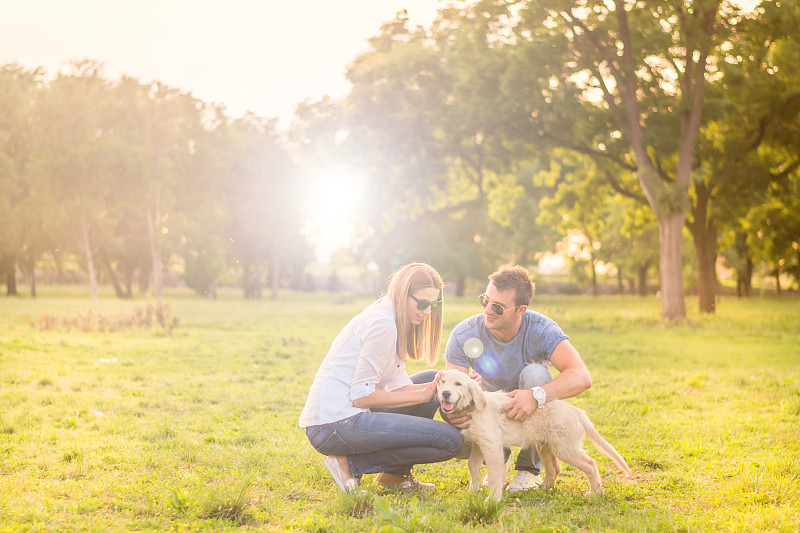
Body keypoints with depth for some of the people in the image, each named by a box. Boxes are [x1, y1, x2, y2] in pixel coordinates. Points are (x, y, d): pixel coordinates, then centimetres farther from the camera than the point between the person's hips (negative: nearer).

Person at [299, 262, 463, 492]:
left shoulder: (389, 320, 17)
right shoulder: (382, 323, -14)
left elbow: (398, 385, 11)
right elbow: (362, 395, -16)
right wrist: (422, 396, -10)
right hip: (335, 426, -10)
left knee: (431, 380, 20)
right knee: (450, 441, -13)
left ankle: (394, 473, 15)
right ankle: (350, 463, -6)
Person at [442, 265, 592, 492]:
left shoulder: (540, 330, -27)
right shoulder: (464, 335, -22)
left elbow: (581, 377, -39)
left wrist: (537, 396, -55)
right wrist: (451, 411, -48)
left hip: (532, 410, -1)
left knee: (534, 373, -33)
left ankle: (530, 467, -13)